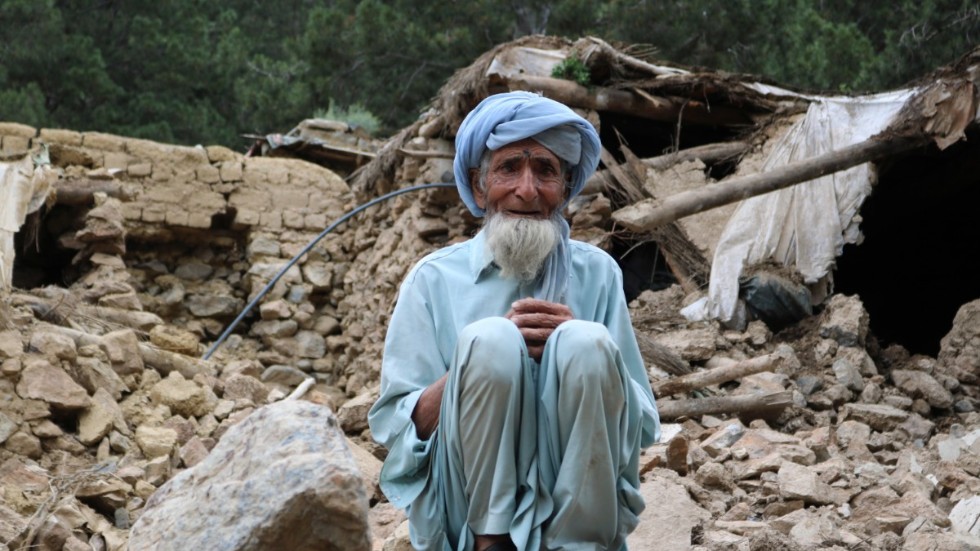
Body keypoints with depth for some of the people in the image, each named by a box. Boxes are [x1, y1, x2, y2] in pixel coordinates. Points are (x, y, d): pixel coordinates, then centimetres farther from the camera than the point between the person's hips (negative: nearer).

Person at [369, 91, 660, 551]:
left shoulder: (597, 274, 10)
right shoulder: (434, 280, 6)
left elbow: (643, 427, 7)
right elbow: (394, 427, 0)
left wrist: (580, 351, -12)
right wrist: (487, 357, -15)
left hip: (577, 497, 1)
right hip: (473, 507, -1)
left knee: (587, 345, -22)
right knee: (488, 338, -24)